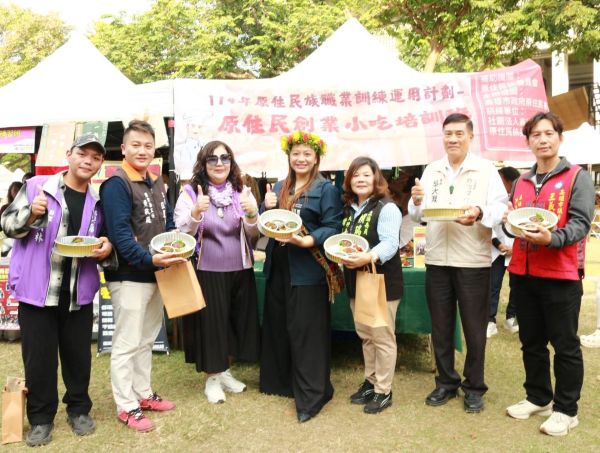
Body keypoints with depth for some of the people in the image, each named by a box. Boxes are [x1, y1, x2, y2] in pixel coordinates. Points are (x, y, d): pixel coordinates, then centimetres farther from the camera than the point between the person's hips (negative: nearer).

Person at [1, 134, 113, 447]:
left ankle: (79, 409, 32)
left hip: (78, 293, 3)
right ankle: (41, 418, 26)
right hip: (37, 290, -3)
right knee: (38, 357, 8)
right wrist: (31, 215, -22)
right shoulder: (36, 186, -5)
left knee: (78, 354, 14)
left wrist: (106, 249, -8)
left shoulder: (97, 202, 7)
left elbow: (104, 245, 14)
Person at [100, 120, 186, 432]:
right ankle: (126, 406, 16)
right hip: (129, 276, -8)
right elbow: (119, 233, -23)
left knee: (146, 339, 19)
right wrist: (148, 258, -32)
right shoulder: (116, 184, -15)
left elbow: (168, 221, 17)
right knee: (127, 343, 2)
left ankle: (143, 394, 33)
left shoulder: (156, 181, 12)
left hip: (156, 274, 9)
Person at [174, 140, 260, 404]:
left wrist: (252, 215, -21)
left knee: (234, 321, 13)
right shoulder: (190, 193, -3)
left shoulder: (243, 192, 4)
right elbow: (181, 233, -11)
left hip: (239, 270, 3)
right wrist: (196, 212, -30)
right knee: (210, 322, 4)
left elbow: (253, 236, 0)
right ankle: (212, 379, 24)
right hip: (206, 271, -3)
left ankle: (224, 371, 34)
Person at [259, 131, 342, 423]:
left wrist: (308, 241, -28)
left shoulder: (326, 189, -4)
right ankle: (282, 380, 34)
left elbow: (333, 227, -12)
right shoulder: (279, 188, 14)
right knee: (278, 326, 15)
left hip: (308, 269, -6)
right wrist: (267, 208, -6)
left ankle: (311, 395, 9)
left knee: (307, 330, -3)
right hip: (278, 267, 7)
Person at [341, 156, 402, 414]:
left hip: (381, 281, -7)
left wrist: (368, 258, -38)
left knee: (382, 337, 1)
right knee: (365, 335, 16)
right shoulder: (349, 210, 12)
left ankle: (383, 391, 13)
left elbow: (390, 243, -22)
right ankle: (370, 381, 31)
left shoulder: (386, 208, -11)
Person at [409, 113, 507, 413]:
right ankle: (446, 382, 29)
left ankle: (474, 387, 24)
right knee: (440, 327, 13)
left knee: (474, 328, 7)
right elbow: (417, 215, 5)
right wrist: (417, 202, -17)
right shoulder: (431, 170, 9)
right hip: (436, 260, 3)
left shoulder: (486, 169, -1)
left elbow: (500, 209, -11)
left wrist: (479, 212, -31)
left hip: (473, 261, -3)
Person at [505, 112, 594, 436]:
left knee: (565, 345, 4)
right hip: (522, 273, 6)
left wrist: (551, 239, -30)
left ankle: (566, 409, 18)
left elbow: (581, 223, -13)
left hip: (561, 275, -6)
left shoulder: (577, 177, -3)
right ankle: (538, 398, 31)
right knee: (531, 342, 15)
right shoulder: (521, 182, 13)